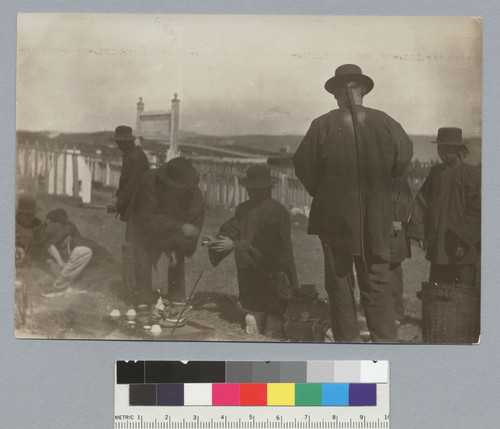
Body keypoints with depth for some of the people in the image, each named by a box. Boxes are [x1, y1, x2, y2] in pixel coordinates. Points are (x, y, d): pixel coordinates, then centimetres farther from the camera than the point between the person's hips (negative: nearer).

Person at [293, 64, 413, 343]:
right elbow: (403, 160, 6)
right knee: (377, 282, 10)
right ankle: (385, 340, 9)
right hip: (377, 218, 1)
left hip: (333, 217, -1)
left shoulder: (322, 126, -10)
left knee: (340, 283, 10)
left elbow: (304, 168, -4)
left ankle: (348, 339, 14)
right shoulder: (385, 123, -5)